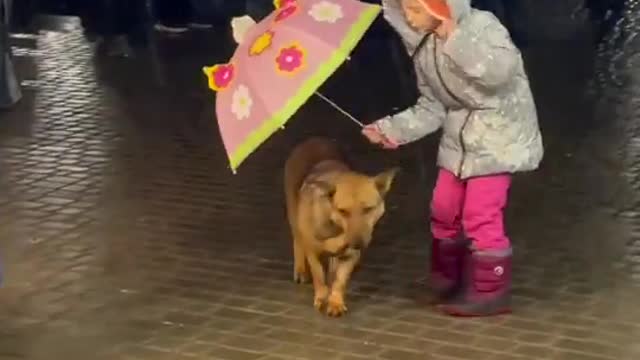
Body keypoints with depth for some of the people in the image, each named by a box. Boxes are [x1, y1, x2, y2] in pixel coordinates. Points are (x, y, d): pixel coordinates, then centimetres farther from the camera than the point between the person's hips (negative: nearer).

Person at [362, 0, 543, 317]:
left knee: (480, 215, -10)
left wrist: (454, 36, -36)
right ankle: (448, 280, 33)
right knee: (444, 210, 14)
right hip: (459, 138, 8)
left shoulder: (481, 26, -20)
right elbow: (432, 108, 7)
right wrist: (392, 128, -4)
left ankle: (490, 292, 4)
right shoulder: (423, 48, 2)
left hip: (498, 134, -8)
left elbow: (499, 71, -39)